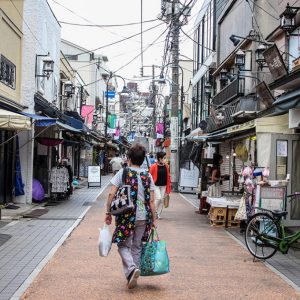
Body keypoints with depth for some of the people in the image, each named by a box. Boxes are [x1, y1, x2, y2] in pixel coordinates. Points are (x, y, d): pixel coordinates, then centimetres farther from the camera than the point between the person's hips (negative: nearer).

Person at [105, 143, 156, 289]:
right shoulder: (148, 176, 3)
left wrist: (108, 213, 0)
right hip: (143, 217, 3)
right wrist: (153, 219, 9)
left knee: (123, 245, 10)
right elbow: (151, 201, 1)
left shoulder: (122, 173, -3)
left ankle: (132, 268, -15)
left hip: (126, 216, -3)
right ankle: (132, 277, 20)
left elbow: (112, 194, -8)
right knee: (137, 246, 16)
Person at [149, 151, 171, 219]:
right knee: (158, 198, -14)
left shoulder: (166, 166, 1)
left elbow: (168, 176, 7)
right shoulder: (153, 166, -13)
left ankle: (158, 214, 20)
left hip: (163, 186, 5)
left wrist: (168, 187, 7)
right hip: (156, 185, -5)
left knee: (162, 200, 7)